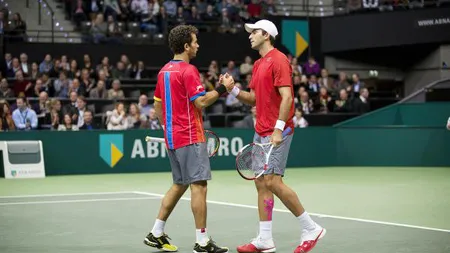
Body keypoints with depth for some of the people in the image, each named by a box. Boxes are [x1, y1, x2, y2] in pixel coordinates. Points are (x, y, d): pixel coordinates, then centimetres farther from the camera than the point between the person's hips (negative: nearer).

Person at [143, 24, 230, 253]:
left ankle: (156, 234, 17)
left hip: (172, 137, 9)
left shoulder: (164, 71, 13)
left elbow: (157, 106, 18)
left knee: (179, 185, 17)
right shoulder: (188, 70, -13)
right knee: (199, 185, -6)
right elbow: (201, 102, -20)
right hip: (190, 137, -9)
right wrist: (222, 88, -11)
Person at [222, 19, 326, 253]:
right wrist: (233, 90, 6)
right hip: (261, 132, 9)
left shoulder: (278, 60, -11)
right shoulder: (258, 65, 18)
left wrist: (278, 129, -24)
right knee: (261, 183, 6)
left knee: (272, 182, -14)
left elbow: (286, 97, -18)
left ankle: (311, 229, -3)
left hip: (276, 132, -9)